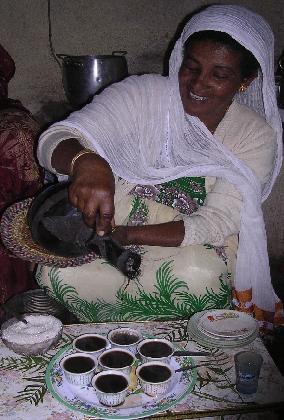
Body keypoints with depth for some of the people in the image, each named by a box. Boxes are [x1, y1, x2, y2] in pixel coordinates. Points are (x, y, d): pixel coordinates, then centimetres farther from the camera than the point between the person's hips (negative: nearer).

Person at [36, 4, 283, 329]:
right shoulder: (143, 93, -11)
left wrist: (125, 235, -28)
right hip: (110, 225, 0)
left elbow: (215, 223, -15)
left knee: (199, 278, -33)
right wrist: (85, 162, -45)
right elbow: (56, 138, -19)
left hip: (192, 243, 1)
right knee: (59, 274, -27)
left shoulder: (257, 135, -8)